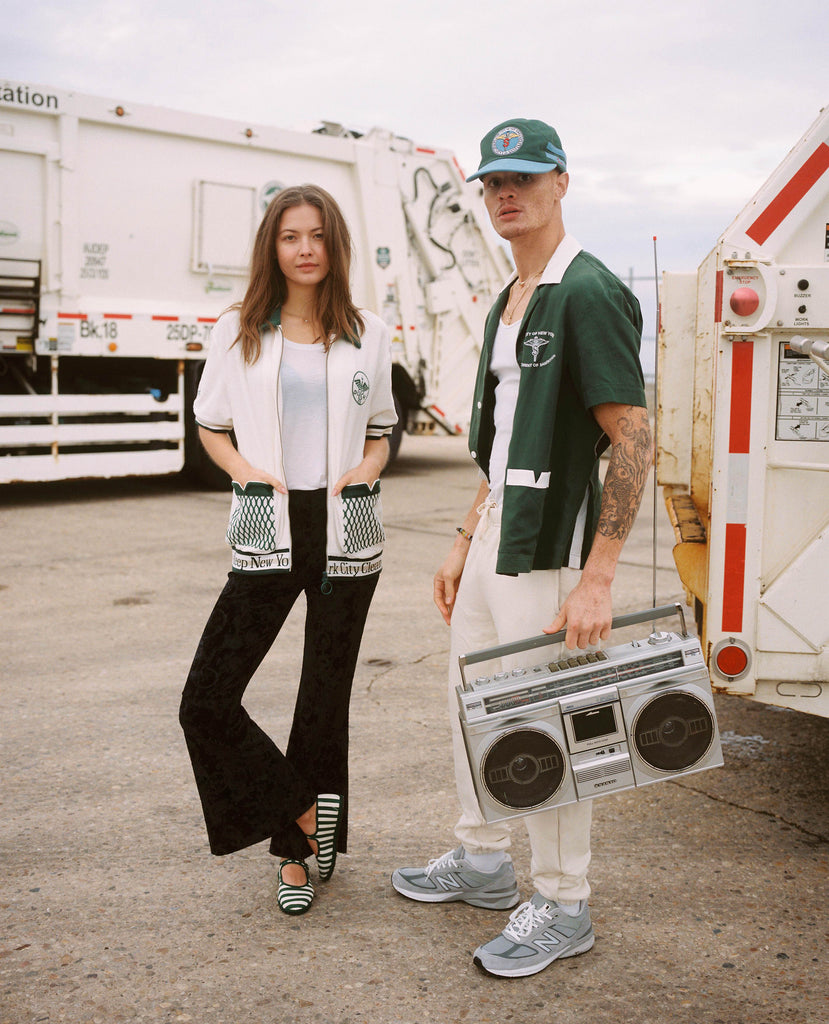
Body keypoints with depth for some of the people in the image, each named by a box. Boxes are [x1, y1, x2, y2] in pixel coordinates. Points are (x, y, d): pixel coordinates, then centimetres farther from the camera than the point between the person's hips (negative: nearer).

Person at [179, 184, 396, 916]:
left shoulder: (368, 334, 6)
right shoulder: (238, 332, 4)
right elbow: (211, 425, 12)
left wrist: (368, 467, -6)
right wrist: (244, 469, -7)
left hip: (346, 536, 0)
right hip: (270, 534, 0)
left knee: (325, 701, 8)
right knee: (207, 703, -8)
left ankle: (296, 853, 27)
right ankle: (308, 814, 13)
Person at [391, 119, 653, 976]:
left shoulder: (590, 292, -14)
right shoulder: (508, 302, 15)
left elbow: (633, 441, -20)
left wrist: (596, 580, -25)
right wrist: (463, 542, 18)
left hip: (547, 542, -10)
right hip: (495, 532, 10)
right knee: (470, 698, 18)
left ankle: (561, 907, 18)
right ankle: (482, 862, 36)